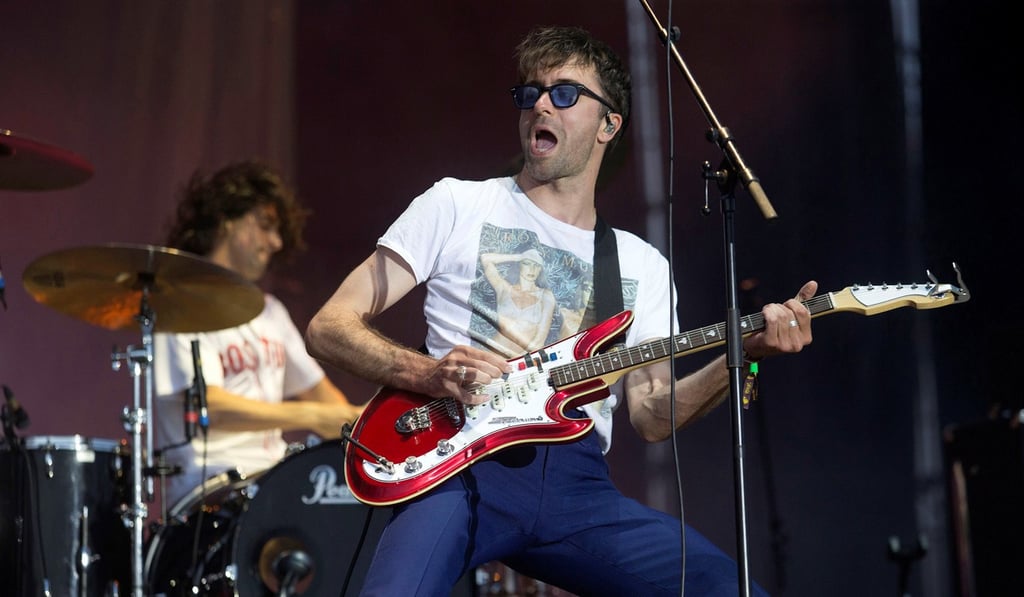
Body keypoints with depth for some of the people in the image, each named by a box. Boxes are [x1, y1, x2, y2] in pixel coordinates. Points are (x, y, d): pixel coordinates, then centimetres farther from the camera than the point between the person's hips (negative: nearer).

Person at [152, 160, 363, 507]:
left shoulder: (269, 310, 21)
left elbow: (318, 391, 23)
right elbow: (208, 405, -17)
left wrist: (353, 424, 1)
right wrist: (311, 416, -22)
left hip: (273, 477, 8)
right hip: (206, 487, -8)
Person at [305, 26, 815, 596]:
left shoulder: (643, 265, 20)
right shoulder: (456, 206, 9)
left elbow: (654, 417, 12)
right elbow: (328, 328, 5)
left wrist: (746, 349, -3)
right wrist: (431, 374, -13)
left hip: (578, 485, 4)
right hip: (466, 467, -4)